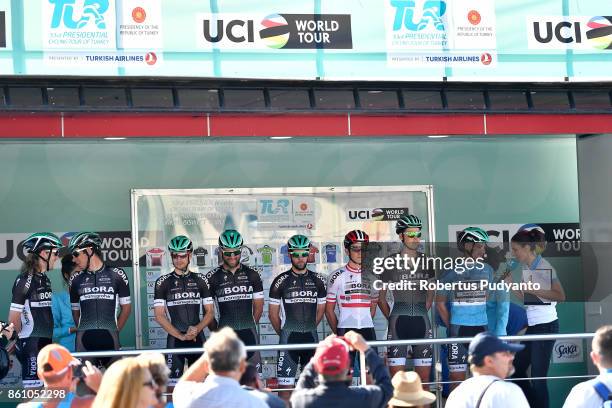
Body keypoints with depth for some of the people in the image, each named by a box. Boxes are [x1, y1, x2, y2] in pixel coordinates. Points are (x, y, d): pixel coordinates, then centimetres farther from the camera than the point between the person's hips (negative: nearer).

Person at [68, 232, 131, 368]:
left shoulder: (117, 275, 8)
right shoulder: (76, 280, 15)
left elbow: (126, 307, 12)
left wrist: (115, 330, 5)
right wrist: (82, 331, 7)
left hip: (109, 336, -1)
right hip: (84, 339, 1)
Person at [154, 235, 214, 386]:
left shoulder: (200, 280, 8)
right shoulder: (163, 282, 1)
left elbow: (210, 312, 9)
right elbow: (159, 315, -3)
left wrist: (196, 329, -10)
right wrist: (181, 336, -11)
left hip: (198, 338, 2)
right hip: (175, 339, -2)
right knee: (173, 383, -8)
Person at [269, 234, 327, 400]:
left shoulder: (317, 280, 8)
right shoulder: (281, 281, -2)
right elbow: (273, 313, 3)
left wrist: (309, 329, 12)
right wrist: (283, 334, 8)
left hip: (311, 337, 3)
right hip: (289, 337, -3)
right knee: (285, 382, -7)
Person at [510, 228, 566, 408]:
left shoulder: (544, 267, -14)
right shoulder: (526, 268, 11)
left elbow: (560, 296, -21)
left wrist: (533, 290, -24)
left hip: (546, 325, -9)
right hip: (532, 326, 9)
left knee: (538, 376, -5)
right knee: (516, 369, 11)